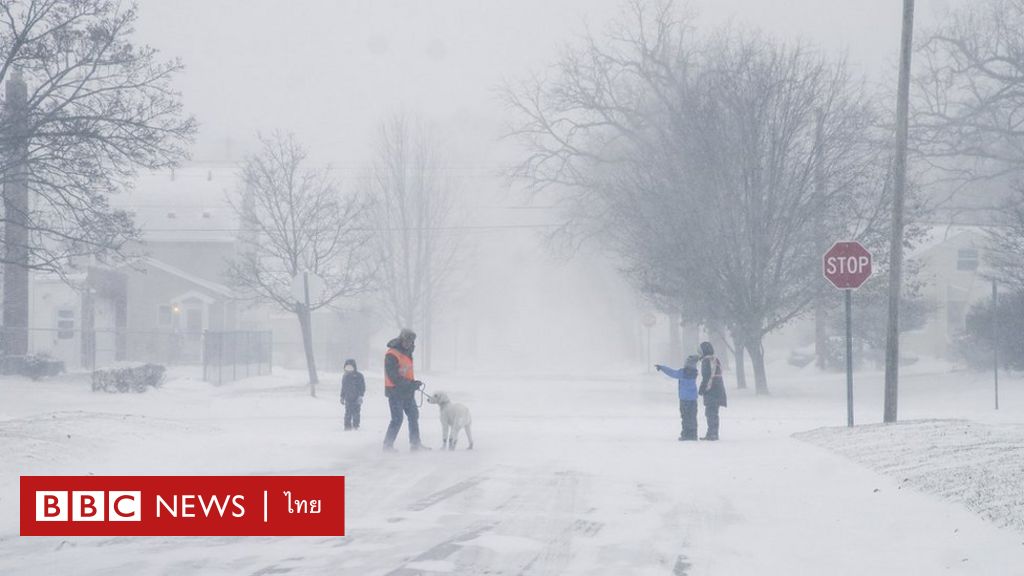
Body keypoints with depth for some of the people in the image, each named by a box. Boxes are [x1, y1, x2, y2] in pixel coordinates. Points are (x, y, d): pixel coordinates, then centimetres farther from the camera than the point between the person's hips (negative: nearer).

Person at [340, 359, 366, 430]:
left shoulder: (359, 376, -3)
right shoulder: (345, 377, 12)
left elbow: (362, 387, -4)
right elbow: (343, 388, 19)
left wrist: (360, 396, -12)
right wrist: (342, 397, 16)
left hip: (356, 398, -4)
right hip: (348, 399, 4)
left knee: (356, 413, -3)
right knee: (348, 413, 1)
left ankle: (356, 426, 4)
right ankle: (347, 426, 4)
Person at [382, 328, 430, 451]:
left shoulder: (406, 353, 13)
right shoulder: (391, 355, -17)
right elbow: (393, 376, -22)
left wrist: (413, 384, 5)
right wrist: (410, 384, -22)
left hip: (407, 393, 9)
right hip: (395, 392, -9)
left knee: (414, 416, 12)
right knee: (397, 419, -8)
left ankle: (415, 444, 19)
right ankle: (388, 445, 0)